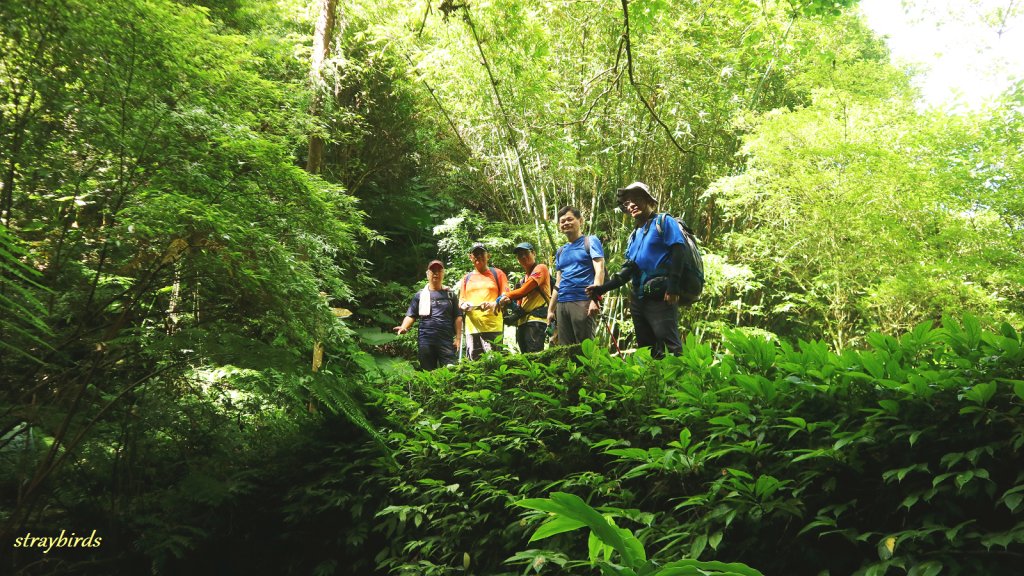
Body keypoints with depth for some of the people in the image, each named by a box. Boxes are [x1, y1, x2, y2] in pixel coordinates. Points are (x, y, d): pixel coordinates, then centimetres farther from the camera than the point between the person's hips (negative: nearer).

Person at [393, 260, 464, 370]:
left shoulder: (450, 294, 11)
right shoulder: (420, 295, 11)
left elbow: (457, 317, 8)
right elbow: (411, 315, 7)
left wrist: (458, 337, -1)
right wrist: (403, 327, -13)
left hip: (446, 340, -1)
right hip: (425, 340, 1)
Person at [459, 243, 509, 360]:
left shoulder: (497, 274, 11)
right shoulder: (467, 278, 20)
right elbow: (461, 300, 20)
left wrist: (494, 304, -15)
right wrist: (464, 305, -4)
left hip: (492, 326, -3)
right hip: (472, 327, 4)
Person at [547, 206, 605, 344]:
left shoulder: (590, 242, 6)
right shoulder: (560, 252, 23)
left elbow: (599, 271, -6)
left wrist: (595, 299, -18)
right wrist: (550, 309, 18)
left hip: (583, 301, -6)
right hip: (562, 303, 6)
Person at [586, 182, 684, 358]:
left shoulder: (664, 222, 2)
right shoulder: (634, 235, 22)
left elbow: (678, 251, -11)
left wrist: (673, 288, -20)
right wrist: (602, 288, 7)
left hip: (661, 298, -8)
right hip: (639, 300, 8)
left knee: (672, 346, -16)